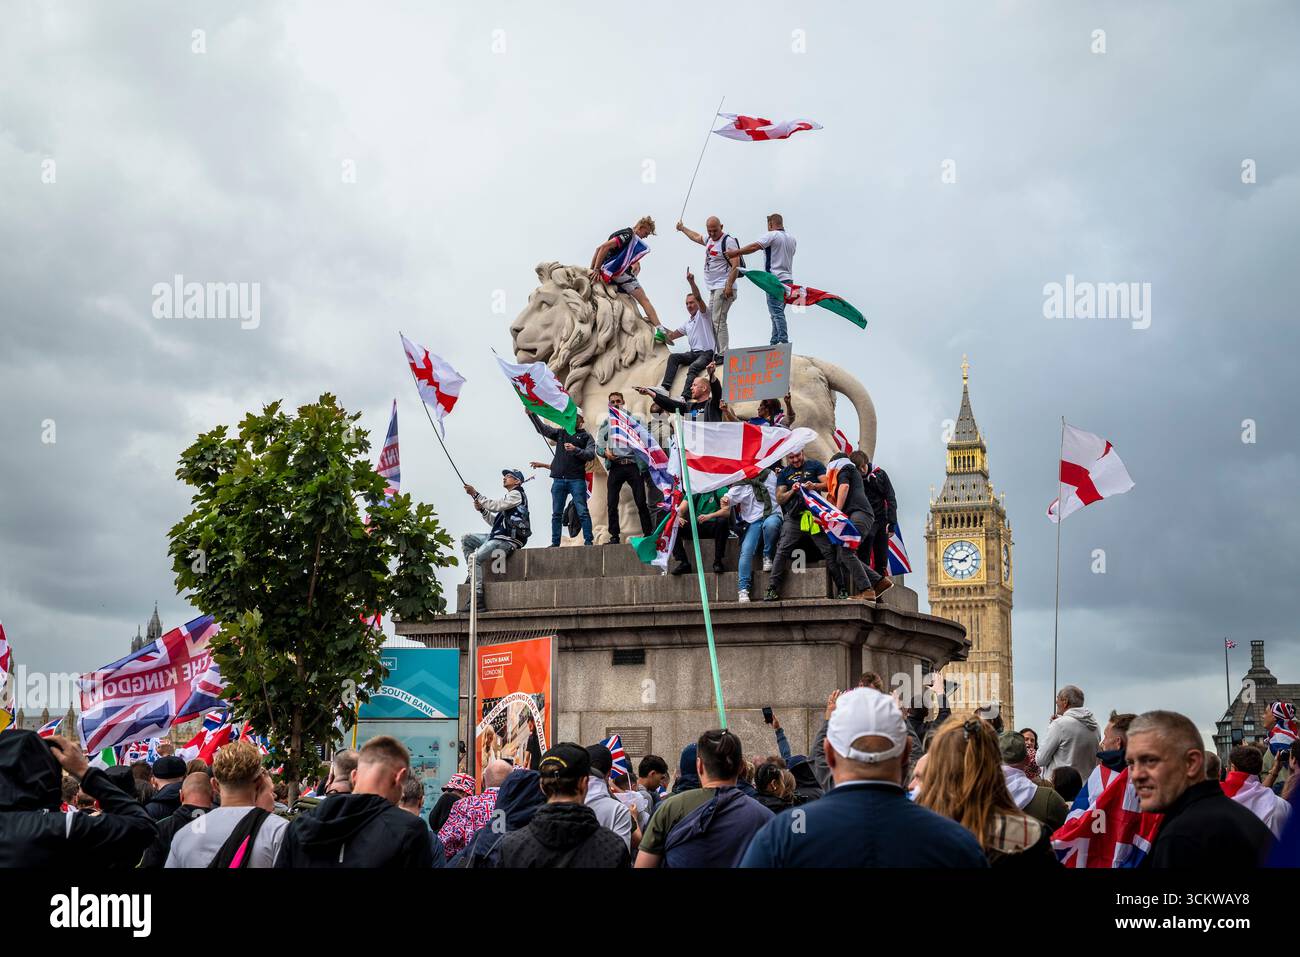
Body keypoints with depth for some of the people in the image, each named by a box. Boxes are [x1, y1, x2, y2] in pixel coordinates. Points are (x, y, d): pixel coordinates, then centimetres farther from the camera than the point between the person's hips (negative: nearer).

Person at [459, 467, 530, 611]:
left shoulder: (516, 494, -3)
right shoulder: (509, 497, 27)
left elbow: (495, 505, -15)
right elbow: (495, 521, 24)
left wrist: (475, 494, -11)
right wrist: (481, 509, 10)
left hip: (508, 540, -10)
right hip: (497, 537, 10)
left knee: (475, 558, -23)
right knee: (466, 539, 11)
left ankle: (477, 599, -28)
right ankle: (474, 575, 2)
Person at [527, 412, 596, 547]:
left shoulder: (586, 436, 8)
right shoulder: (560, 433, 19)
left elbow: (591, 455, -5)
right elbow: (542, 428, 12)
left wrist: (575, 450, -20)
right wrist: (532, 414, -1)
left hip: (577, 479, -4)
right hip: (558, 479, 4)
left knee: (582, 512, -7)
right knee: (556, 513, 4)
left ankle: (588, 541, -7)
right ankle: (555, 543, 8)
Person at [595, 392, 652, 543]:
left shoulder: (633, 420, 10)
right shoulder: (605, 424, 15)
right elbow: (598, 445, 12)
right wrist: (605, 452, -10)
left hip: (633, 464, -2)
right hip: (616, 466, 2)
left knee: (641, 502, -7)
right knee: (612, 504, -3)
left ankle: (648, 534, -1)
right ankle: (614, 536, 4)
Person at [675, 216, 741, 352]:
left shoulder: (729, 241, -11)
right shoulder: (709, 239, 17)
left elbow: (736, 265, -18)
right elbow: (696, 237, 41)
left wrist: (729, 286, -26)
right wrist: (682, 228, 53)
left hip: (723, 289, -10)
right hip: (714, 289, 10)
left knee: (718, 322, -16)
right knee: (712, 321, 7)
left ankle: (724, 355, -19)